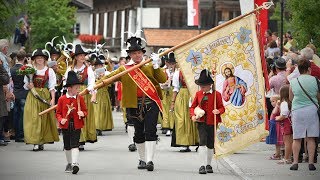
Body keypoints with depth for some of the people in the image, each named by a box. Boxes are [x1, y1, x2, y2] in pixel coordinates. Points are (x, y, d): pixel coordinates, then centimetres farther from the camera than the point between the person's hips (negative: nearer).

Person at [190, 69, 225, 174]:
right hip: (201, 122, 0)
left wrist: (218, 111, -23)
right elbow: (193, 106, 13)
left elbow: (222, 107, -1)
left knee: (210, 144, 10)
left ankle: (208, 165, 26)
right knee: (202, 142, -14)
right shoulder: (198, 94, 5)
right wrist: (193, 115, -6)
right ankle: (202, 165, -15)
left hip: (212, 122, 0)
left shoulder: (216, 94, -3)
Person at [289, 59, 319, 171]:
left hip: (297, 110, 0)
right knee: (311, 138, 4)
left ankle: (295, 162, 4)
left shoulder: (293, 82, -1)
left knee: (297, 138, 6)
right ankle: (311, 163, 3)